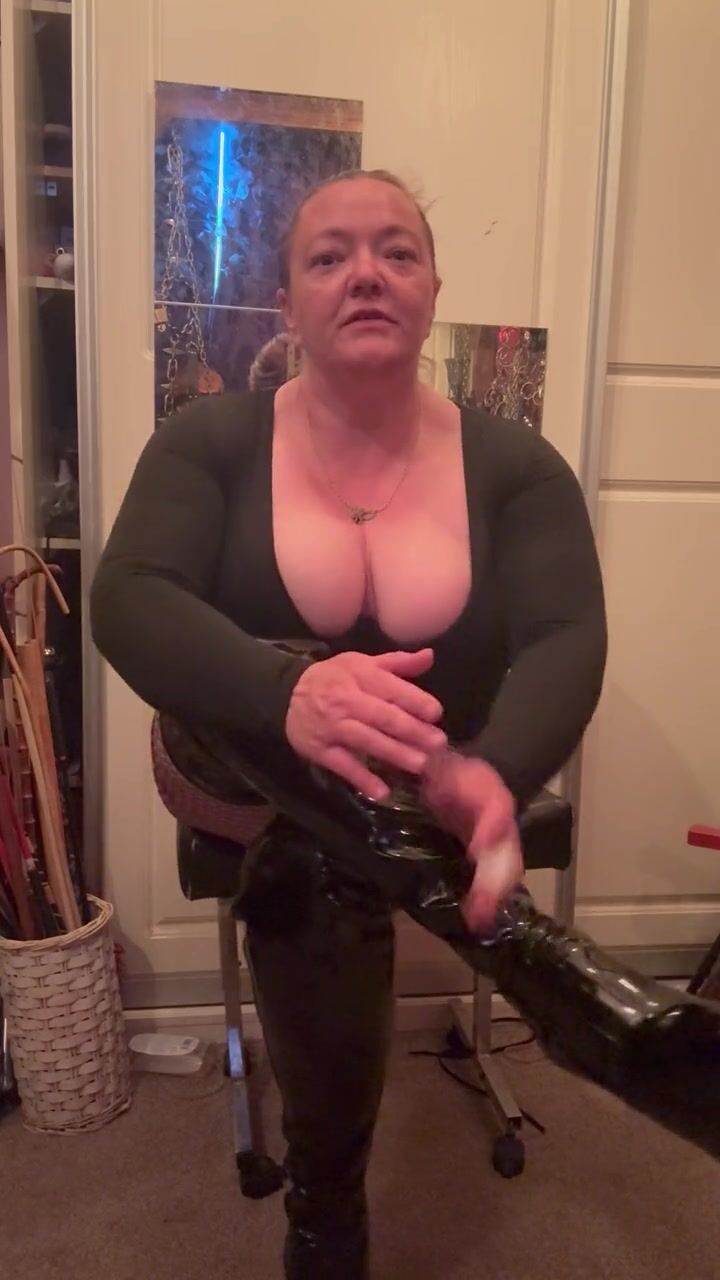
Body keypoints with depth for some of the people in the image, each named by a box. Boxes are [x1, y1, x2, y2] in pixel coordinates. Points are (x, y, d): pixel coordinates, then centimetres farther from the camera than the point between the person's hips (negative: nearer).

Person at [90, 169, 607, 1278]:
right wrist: (286, 696, -46)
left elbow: (568, 640, -20)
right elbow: (127, 602, -24)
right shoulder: (209, 445, -10)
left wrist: (497, 774, -44)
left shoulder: (516, 466, -8)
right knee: (334, 1085, -13)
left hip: (438, 815, 2)